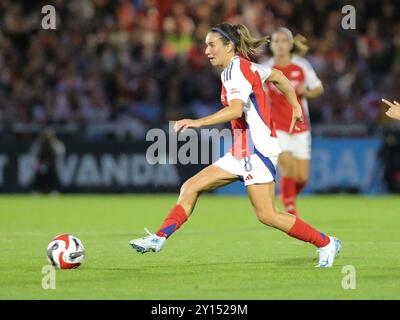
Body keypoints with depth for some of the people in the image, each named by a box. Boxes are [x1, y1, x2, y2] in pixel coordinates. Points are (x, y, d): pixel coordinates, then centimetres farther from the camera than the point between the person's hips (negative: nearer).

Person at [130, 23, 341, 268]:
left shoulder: (236, 71, -14)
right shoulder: (245, 67, 14)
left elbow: (235, 110, -30)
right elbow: (278, 76, 27)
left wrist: (198, 122, -34)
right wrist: (295, 106, 37)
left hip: (258, 147, -10)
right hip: (243, 151, 10)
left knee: (266, 215, -9)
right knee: (191, 188, 3)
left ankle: (326, 243, 2)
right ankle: (160, 238, 2)